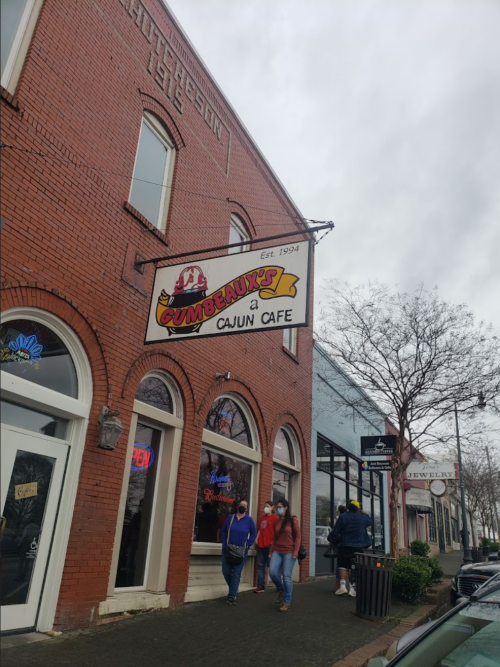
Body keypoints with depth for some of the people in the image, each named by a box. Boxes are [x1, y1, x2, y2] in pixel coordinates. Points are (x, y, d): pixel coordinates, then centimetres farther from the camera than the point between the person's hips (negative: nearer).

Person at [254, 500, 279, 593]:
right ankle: (260, 586, 11)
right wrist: (257, 538, 6)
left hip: (270, 544, -7)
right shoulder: (262, 518, 16)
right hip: (261, 544, 7)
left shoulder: (275, 517, -5)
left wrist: (273, 543, -15)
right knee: (260, 565, 6)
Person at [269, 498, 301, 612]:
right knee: (272, 572, -11)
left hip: (289, 552, -4)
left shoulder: (293, 520, -4)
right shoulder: (277, 521, 10)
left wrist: (295, 552, -11)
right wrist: (272, 551, 10)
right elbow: (275, 537, 14)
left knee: (287, 577, -5)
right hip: (277, 551, 4)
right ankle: (281, 590, 18)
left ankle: (287, 603, 9)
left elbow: (298, 537, -5)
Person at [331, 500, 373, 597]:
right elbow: (371, 522, 25)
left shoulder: (343, 516, -5)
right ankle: (352, 588, 3)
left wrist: (335, 542, 11)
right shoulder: (363, 517, 2)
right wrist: (363, 513, 33)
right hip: (358, 546, 2)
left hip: (345, 546, -2)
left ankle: (342, 585, -7)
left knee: (343, 565, 6)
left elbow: (335, 531, -4)